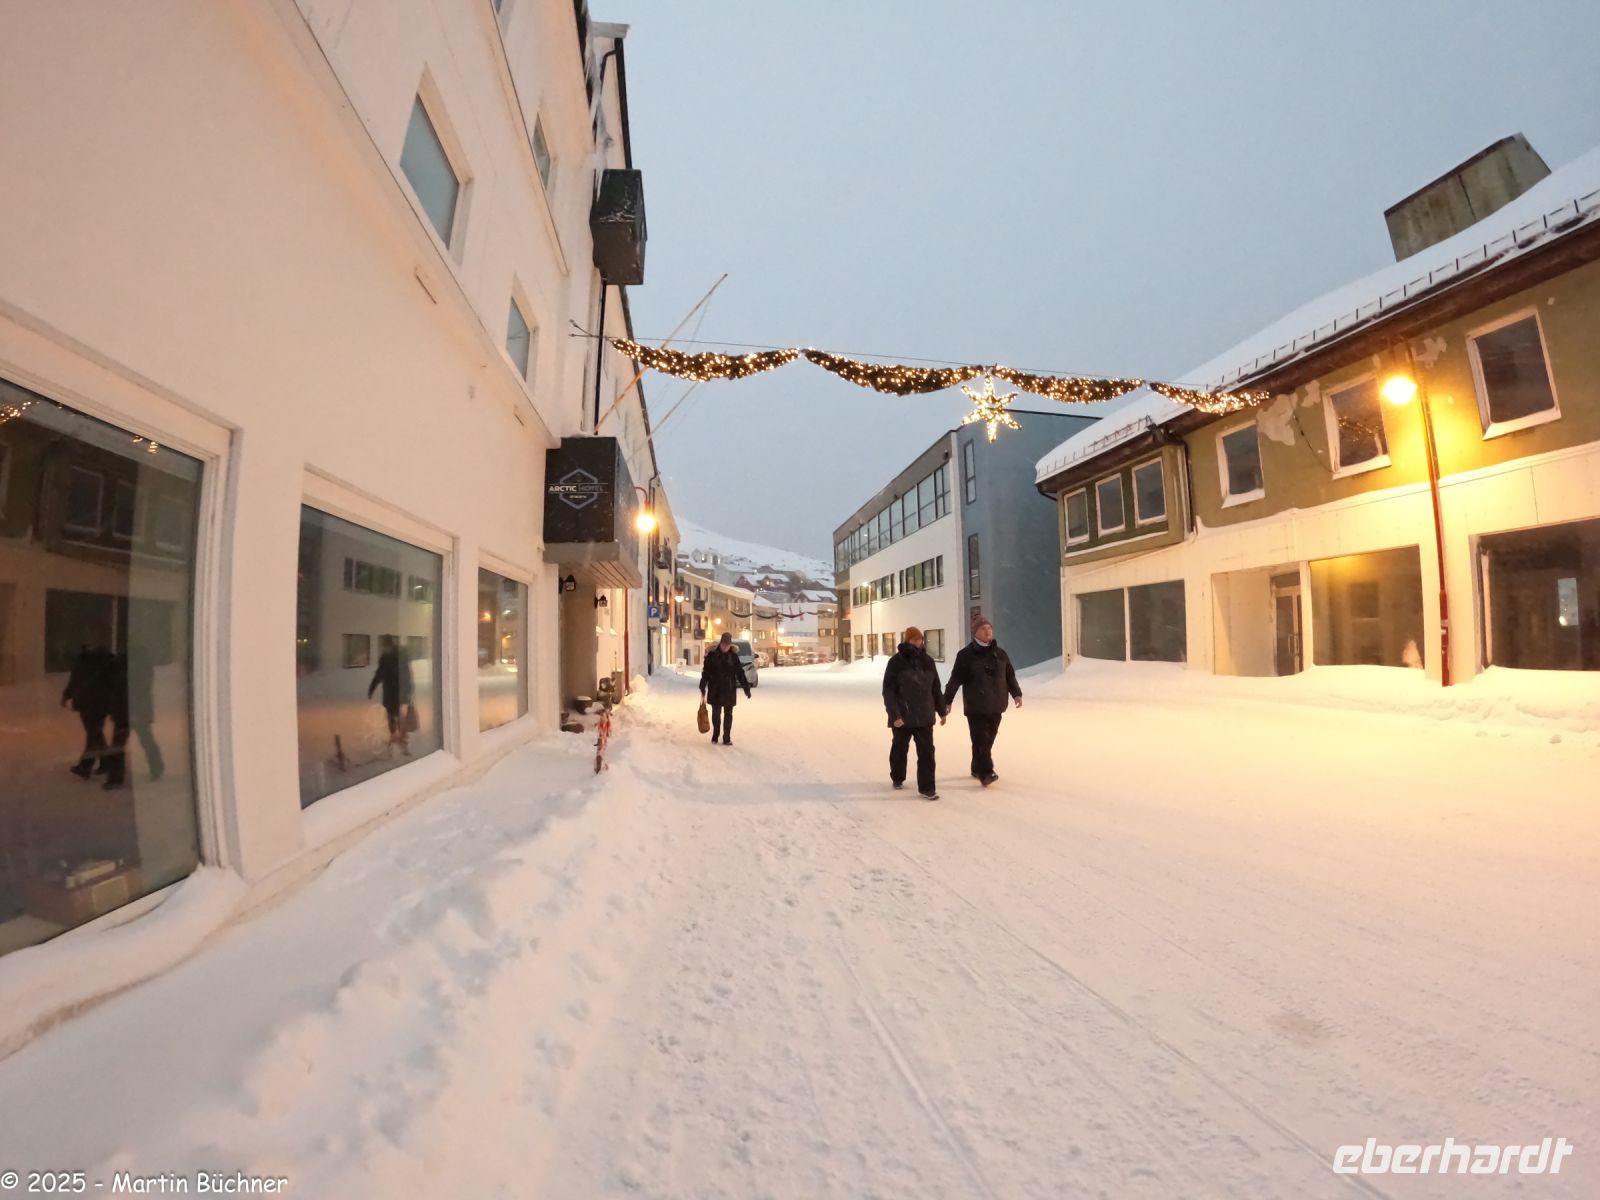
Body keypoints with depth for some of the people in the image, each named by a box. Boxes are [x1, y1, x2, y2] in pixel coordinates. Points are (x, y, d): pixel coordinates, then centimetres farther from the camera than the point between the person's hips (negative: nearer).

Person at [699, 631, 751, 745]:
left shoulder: (733, 655, -1)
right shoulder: (712, 654, -6)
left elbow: (740, 673, 3)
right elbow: (705, 672, -3)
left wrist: (746, 688, 1)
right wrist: (703, 687, -7)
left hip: (729, 690, 1)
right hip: (715, 690, -1)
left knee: (728, 715, 6)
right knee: (716, 713, 6)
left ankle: (727, 738, 14)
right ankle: (715, 735, 25)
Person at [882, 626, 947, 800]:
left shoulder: (928, 661, 5)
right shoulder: (896, 662, -9)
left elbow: (935, 688, 14)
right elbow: (888, 691, -12)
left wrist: (941, 710, 16)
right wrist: (895, 714, -19)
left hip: (924, 716, 3)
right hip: (902, 716, -3)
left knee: (927, 751, 0)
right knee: (900, 749, 15)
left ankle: (926, 787, 7)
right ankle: (897, 778, 37)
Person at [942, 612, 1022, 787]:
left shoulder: (1000, 654, 10)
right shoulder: (966, 655, -5)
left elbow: (1010, 676, 15)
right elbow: (955, 679, -6)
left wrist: (1016, 694, 3)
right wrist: (947, 700, -7)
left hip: (995, 706, 5)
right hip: (975, 707, -5)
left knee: (988, 740, 10)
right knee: (980, 740, -9)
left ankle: (977, 769, 24)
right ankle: (986, 773, -9)